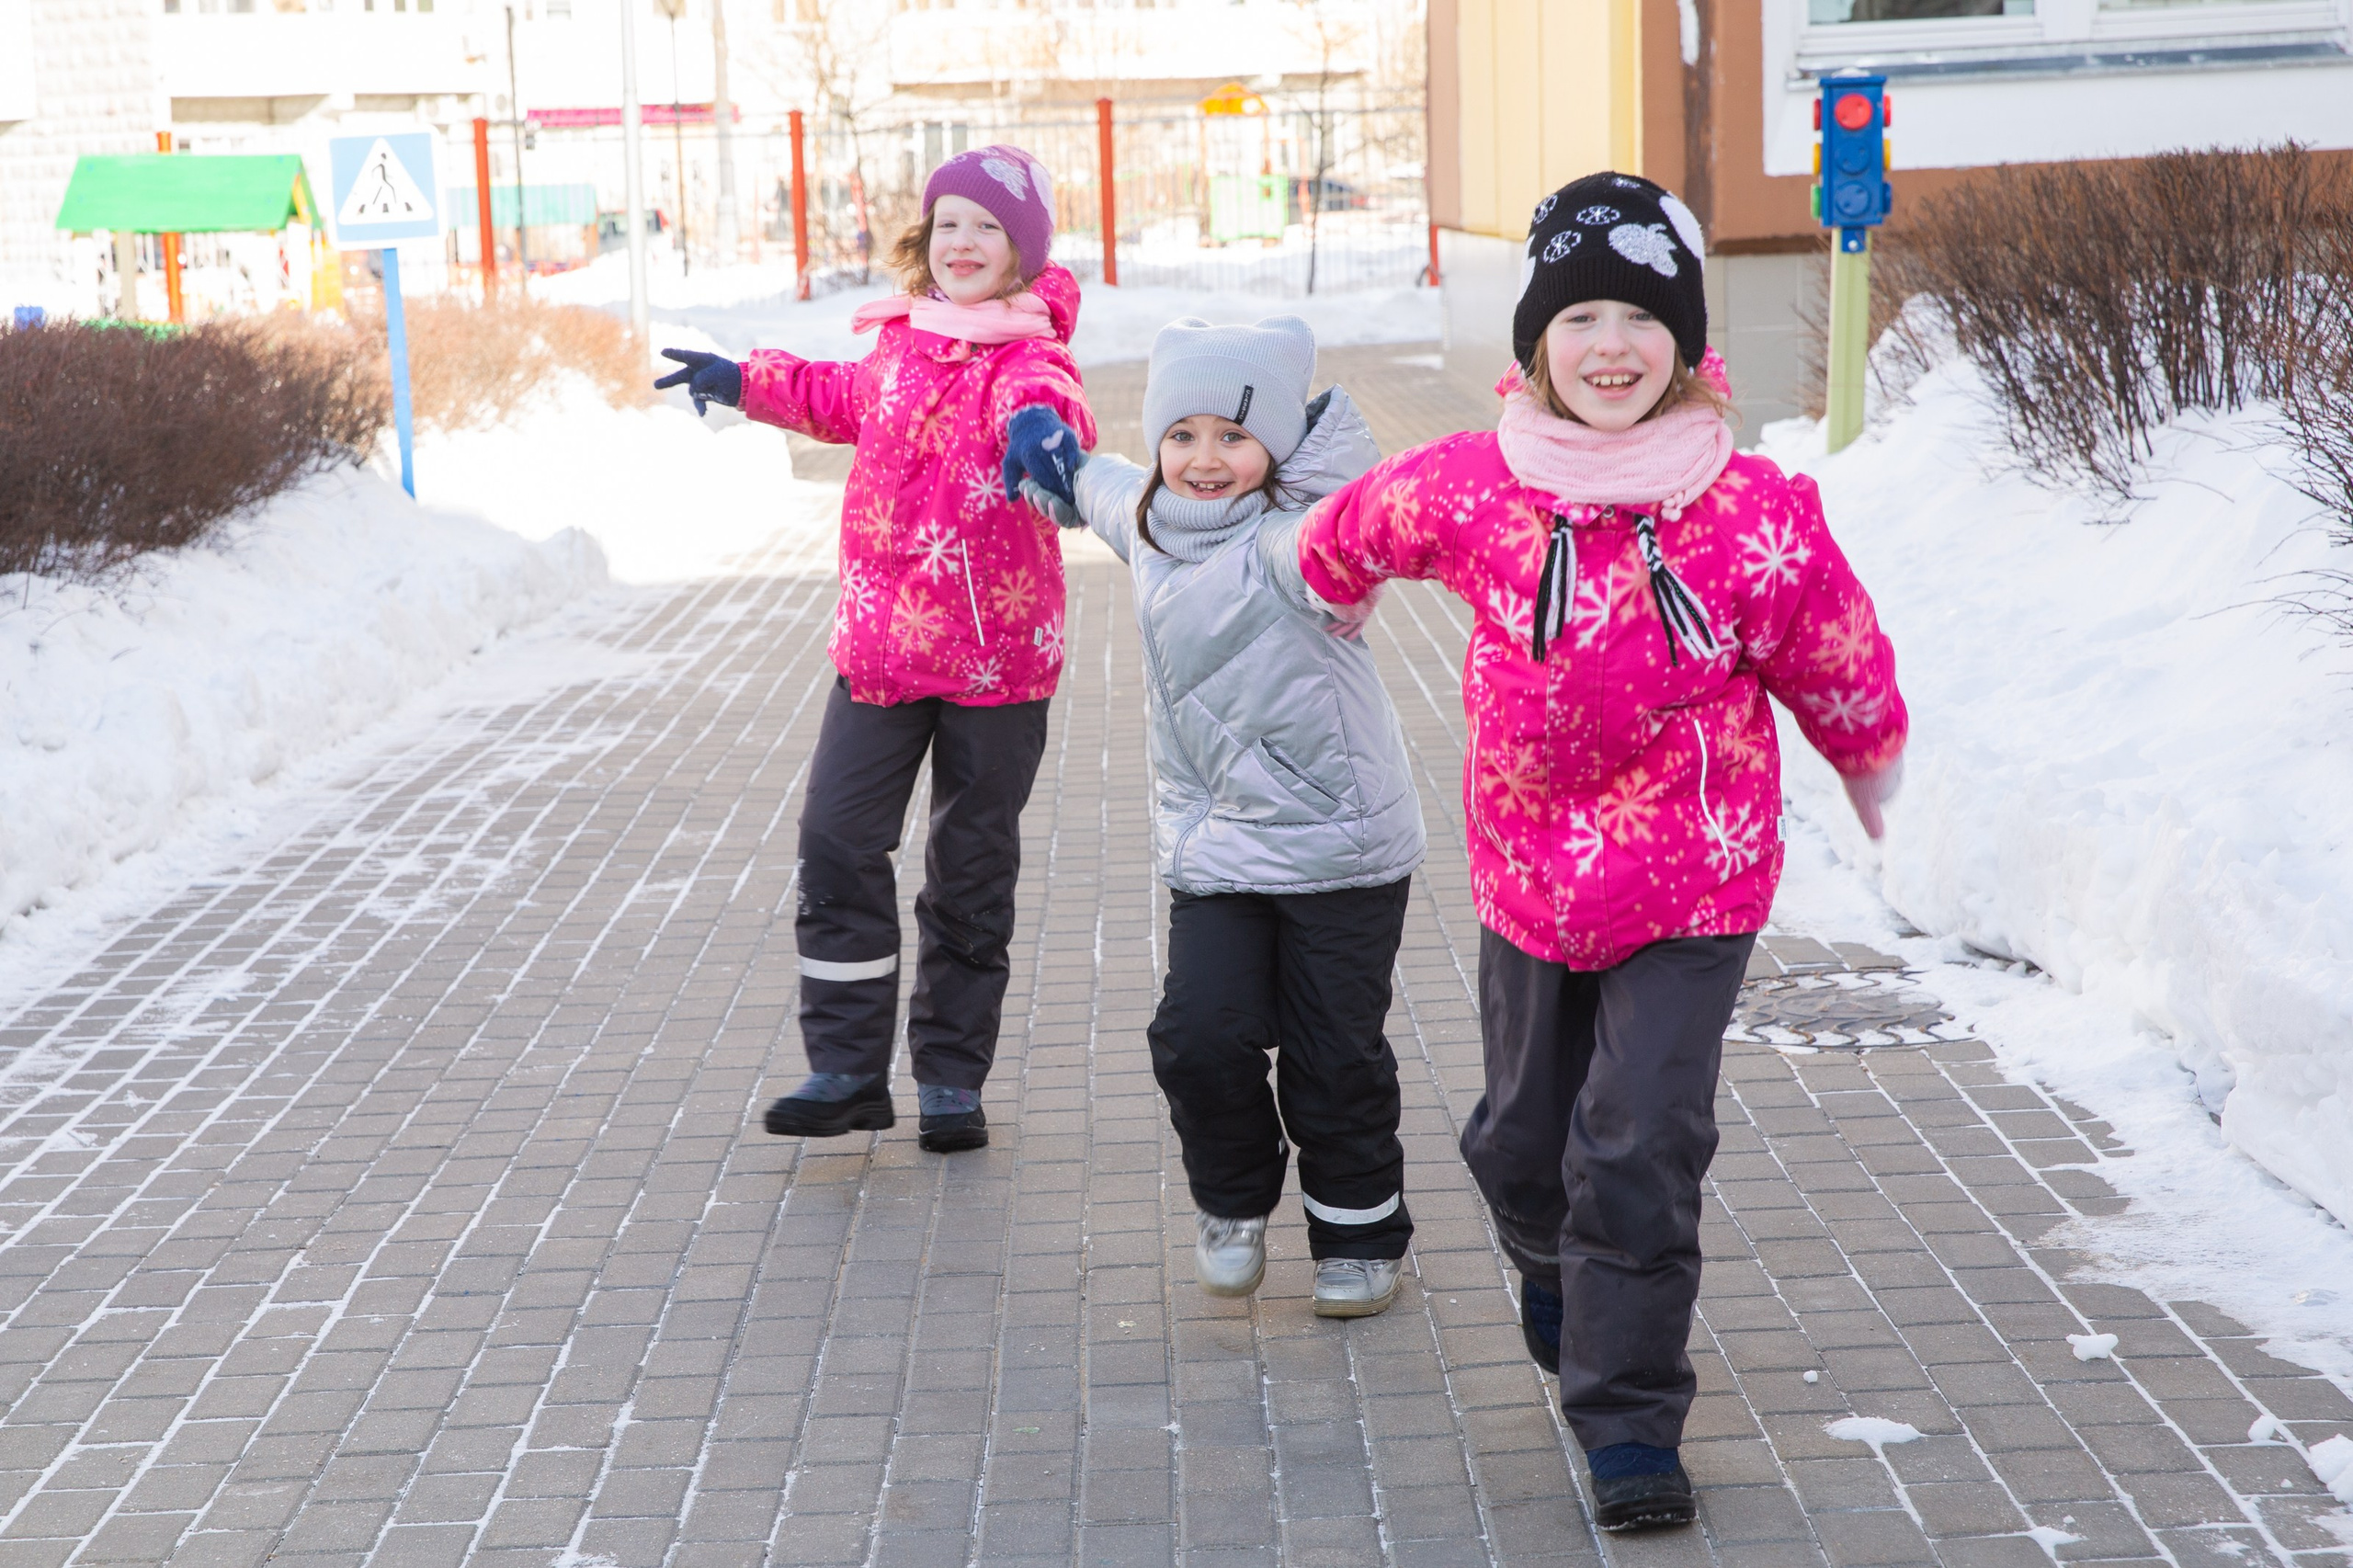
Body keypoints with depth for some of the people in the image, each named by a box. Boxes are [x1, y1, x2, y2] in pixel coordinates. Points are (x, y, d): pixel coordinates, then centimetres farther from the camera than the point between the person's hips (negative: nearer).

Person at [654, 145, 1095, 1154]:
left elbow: (1044, 399, -38)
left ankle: (952, 1078, 20)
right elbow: (846, 400, 33)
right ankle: (848, 1068, 4)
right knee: (837, 842, -5)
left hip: (997, 653, -5)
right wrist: (749, 383, 43)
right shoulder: (901, 342, 8)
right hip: (880, 641, 5)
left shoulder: (1028, 356, -11)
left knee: (973, 872, 6)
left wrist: (1039, 426, -62)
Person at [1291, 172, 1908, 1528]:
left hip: (1694, 884, -3)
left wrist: (1876, 776, 17)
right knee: (1524, 1133, 19)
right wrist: (1333, 583, 31)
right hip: (1529, 870, 3)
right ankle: (1553, 1262, 53)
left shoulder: (1759, 517, -17)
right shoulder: (1472, 489, -12)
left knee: (1643, 1151, -9)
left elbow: (1844, 670, 2)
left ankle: (1629, 1415, 5)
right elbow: (1353, 531, 11)